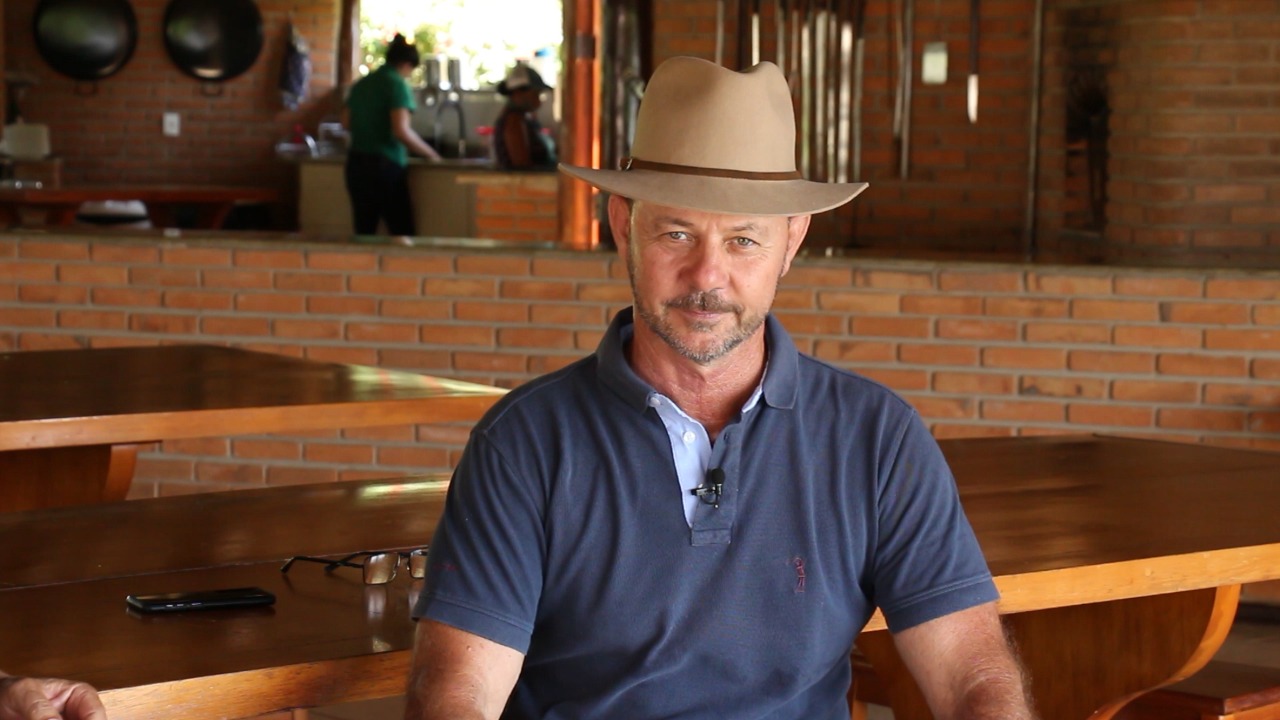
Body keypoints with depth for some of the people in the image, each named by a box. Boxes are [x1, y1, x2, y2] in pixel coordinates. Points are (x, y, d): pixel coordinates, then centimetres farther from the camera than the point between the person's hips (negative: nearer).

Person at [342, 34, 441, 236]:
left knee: (364, 232, 7)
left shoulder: (361, 84, 12)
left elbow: (347, 122, 19)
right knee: (402, 232, -3)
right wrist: (429, 153, -7)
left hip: (356, 163, 7)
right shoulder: (398, 85, -10)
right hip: (386, 165, -7)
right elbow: (401, 131, -18)